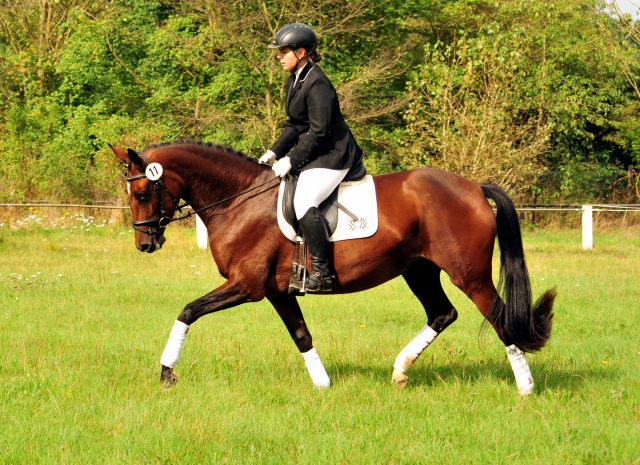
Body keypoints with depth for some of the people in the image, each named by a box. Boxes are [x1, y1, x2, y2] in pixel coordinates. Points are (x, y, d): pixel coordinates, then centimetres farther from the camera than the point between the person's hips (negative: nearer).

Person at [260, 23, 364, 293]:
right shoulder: (295, 80, 12)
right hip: (311, 153, 11)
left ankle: (321, 273, -25)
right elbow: (294, 125, 18)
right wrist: (275, 152, 7)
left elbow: (318, 132, -22)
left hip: (332, 155, -11)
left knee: (304, 203, -28)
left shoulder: (317, 84, -19)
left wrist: (291, 160, -20)